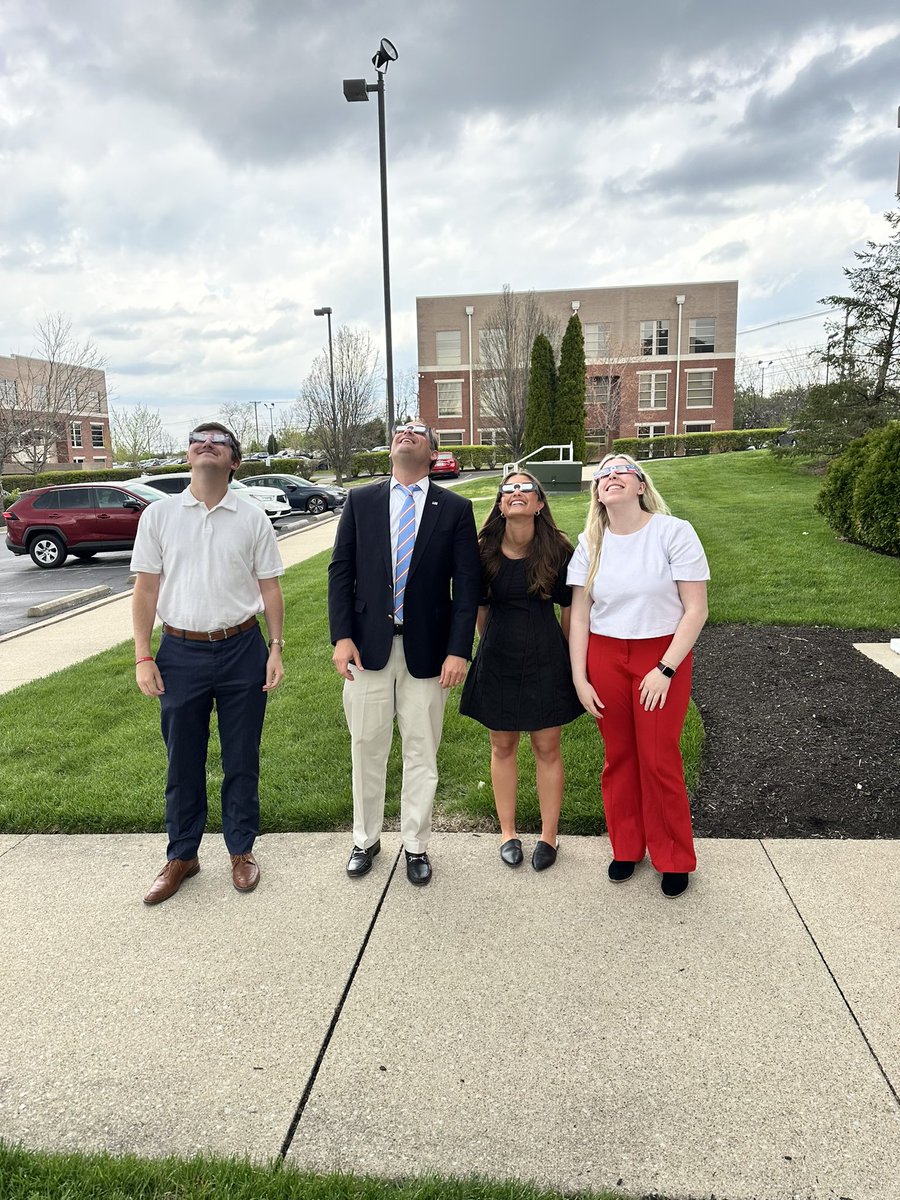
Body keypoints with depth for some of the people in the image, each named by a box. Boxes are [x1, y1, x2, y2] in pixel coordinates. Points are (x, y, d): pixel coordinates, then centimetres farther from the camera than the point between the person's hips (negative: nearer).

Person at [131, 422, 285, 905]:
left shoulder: (252, 519, 1)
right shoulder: (159, 514, 1)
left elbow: (270, 588, 4)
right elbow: (146, 589, 1)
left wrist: (275, 648, -2)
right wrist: (143, 657, -3)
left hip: (242, 651, 0)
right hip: (180, 652, 0)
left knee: (241, 759, 11)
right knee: (183, 761, 12)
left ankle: (241, 851, 29)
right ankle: (181, 856, 30)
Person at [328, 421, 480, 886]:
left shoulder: (455, 509, 0)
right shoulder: (360, 500, 4)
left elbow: (467, 584, -3)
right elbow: (340, 570, 2)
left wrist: (458, 650, -10)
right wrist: (341, 636, -7)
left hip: (427, 650, -1)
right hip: (368, 646, 1)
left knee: (421, 753, 10)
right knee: (367, 749, 12)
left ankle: (415, 846, 29)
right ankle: (365, 839, 32)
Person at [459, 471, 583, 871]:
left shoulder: (557, 550, -10)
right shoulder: (486, 552, -7)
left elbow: (569, 608, 2)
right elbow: (480, 608, 7)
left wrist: (566, 654, 9)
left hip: (546, 658, -1)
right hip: (498, 658, 2)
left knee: (547, 747, 8)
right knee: (503, 746, 12)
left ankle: (549, 835, 24)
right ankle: (507, 832, 28)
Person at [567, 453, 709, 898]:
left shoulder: (673, 532, -9)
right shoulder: (590, 543, 2)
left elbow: (696, 609, -10)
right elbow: (579, 615, 3)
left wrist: (666, 670, -14)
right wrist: (579, 679, -2)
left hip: (662, 656, -3)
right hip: (605, 657, 3)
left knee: (659, 760, 2)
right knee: (618, 756, 11)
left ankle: (674, 859, 22)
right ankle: (625, 848, 29)